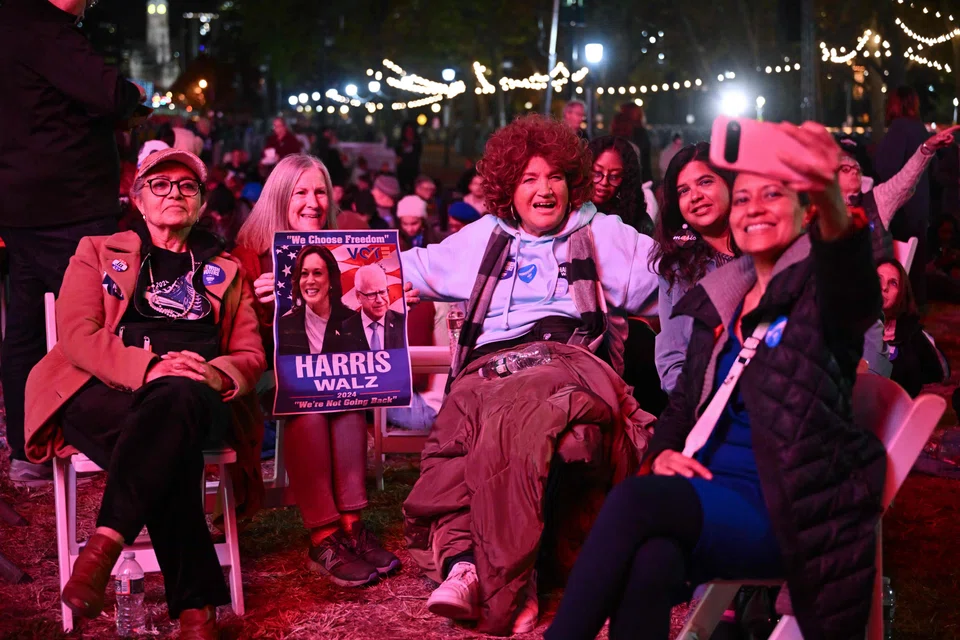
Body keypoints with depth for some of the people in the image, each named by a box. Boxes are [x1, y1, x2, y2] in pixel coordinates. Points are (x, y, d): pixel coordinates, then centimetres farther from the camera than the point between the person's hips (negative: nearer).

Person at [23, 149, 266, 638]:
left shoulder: (226, 271, 28)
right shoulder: (97, 253, 22)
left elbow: (251, 355, 18)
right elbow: (76, 335, 5)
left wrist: (218, 373, -9)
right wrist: (147, 366, -15)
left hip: (195, 397, 1)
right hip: (104, 395, -1)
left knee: (178, 398, -40)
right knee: (172, 449, -38)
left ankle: (104, 544, -48)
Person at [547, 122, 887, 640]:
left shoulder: (819, 287, 0)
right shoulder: (721, 298, 18)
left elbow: (857, 294, -27)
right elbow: (684, 400, 24)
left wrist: (831, 199, -49)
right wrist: (663, 453, 0)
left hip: (778, 513, -4)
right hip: (705, 492, 4)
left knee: (635, 498, -31)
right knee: (652, 562, -32)